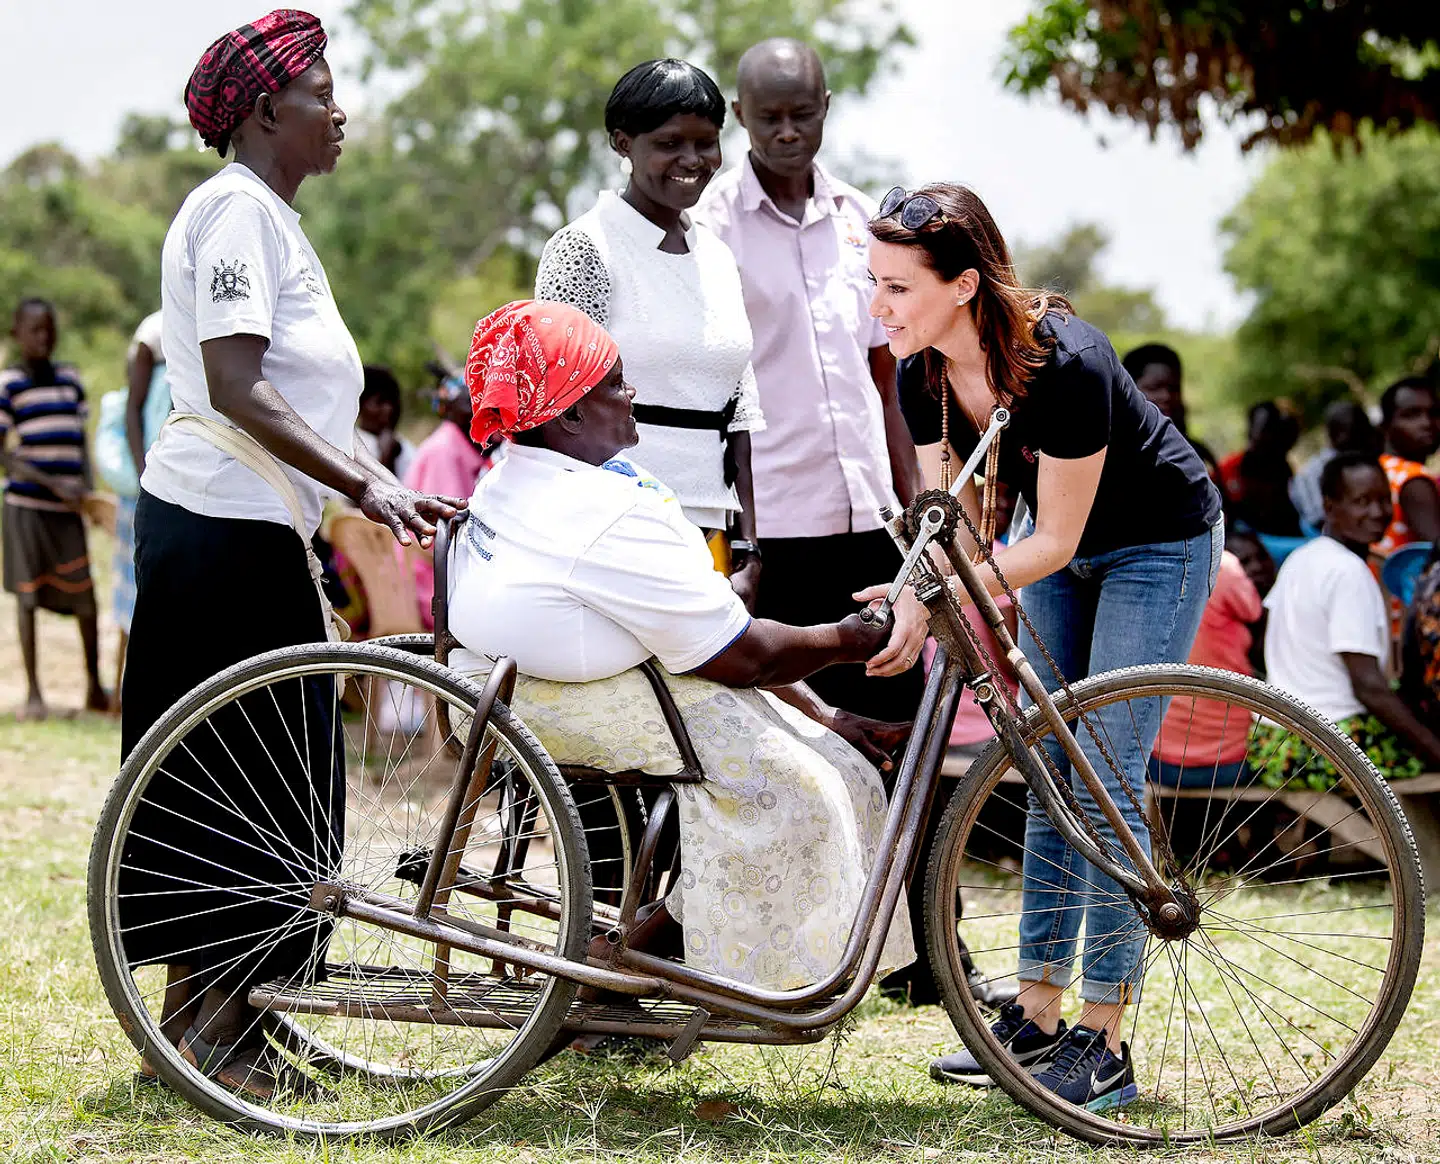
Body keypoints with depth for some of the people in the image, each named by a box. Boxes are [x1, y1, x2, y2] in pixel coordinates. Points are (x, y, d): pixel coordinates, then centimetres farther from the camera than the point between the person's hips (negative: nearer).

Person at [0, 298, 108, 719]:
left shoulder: (70, 380, 13)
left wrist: (88, 492, 3)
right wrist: (55, 485, -14)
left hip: (68, 509, 4)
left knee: (86, 596, 2)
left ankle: (95, 688, 15)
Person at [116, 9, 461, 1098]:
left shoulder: (274, 220, 19)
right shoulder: (238, 209, -12)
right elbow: (236, 391, -21)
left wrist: (390, 486, 10)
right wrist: (364, 484, -25)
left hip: (258, 532, 10)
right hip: (221, 529, -10)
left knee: (272, 771, 10)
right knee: (238, 771, -6)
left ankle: (215, 1009, 15)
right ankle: (207, 1017, 0)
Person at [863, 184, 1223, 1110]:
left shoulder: (1064, 363, -35)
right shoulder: (925, 373, -14)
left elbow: (1056, 541, -28)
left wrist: (938, 599, -36)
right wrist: (912, 600, -27)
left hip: (1159, 547, -7)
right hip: (1064, 548, 7)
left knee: (1105, 779, -10)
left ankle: (1103, 1043, -4)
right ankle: (1038, 1016, 13)